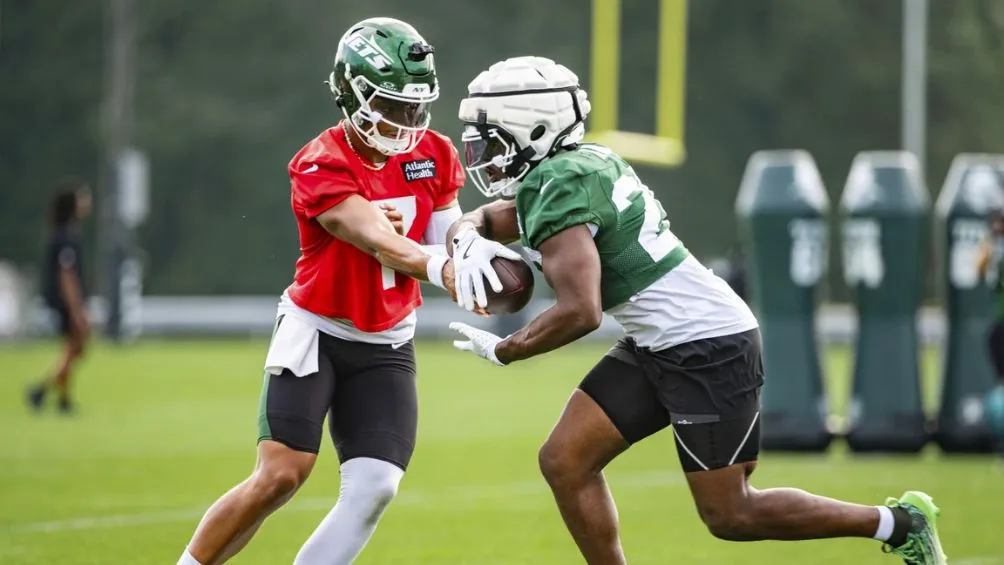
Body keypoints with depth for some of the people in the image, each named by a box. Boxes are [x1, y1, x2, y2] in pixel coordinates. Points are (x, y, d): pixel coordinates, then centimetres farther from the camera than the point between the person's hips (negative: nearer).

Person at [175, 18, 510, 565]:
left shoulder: (434, 158, 0)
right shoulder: (321, 167, -19)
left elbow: (445, 242, 2)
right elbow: (377, 242, -31)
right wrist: (438, 267, -48)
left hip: (386, 347, 5)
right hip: (315, 334, -5)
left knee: (372, 490, -9)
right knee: (279, 477, -15)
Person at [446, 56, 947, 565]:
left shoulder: (558, 189, -20)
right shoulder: (573, 169, 9)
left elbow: (579, 312, -28)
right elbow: (476, 221, 22)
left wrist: (503, 351, -13)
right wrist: (468, 244, -3)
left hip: (709, 345, -10)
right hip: (658, 347, 10)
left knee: (729, 515, -3)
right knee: (565, 462, 4)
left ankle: (899, 523, 10)